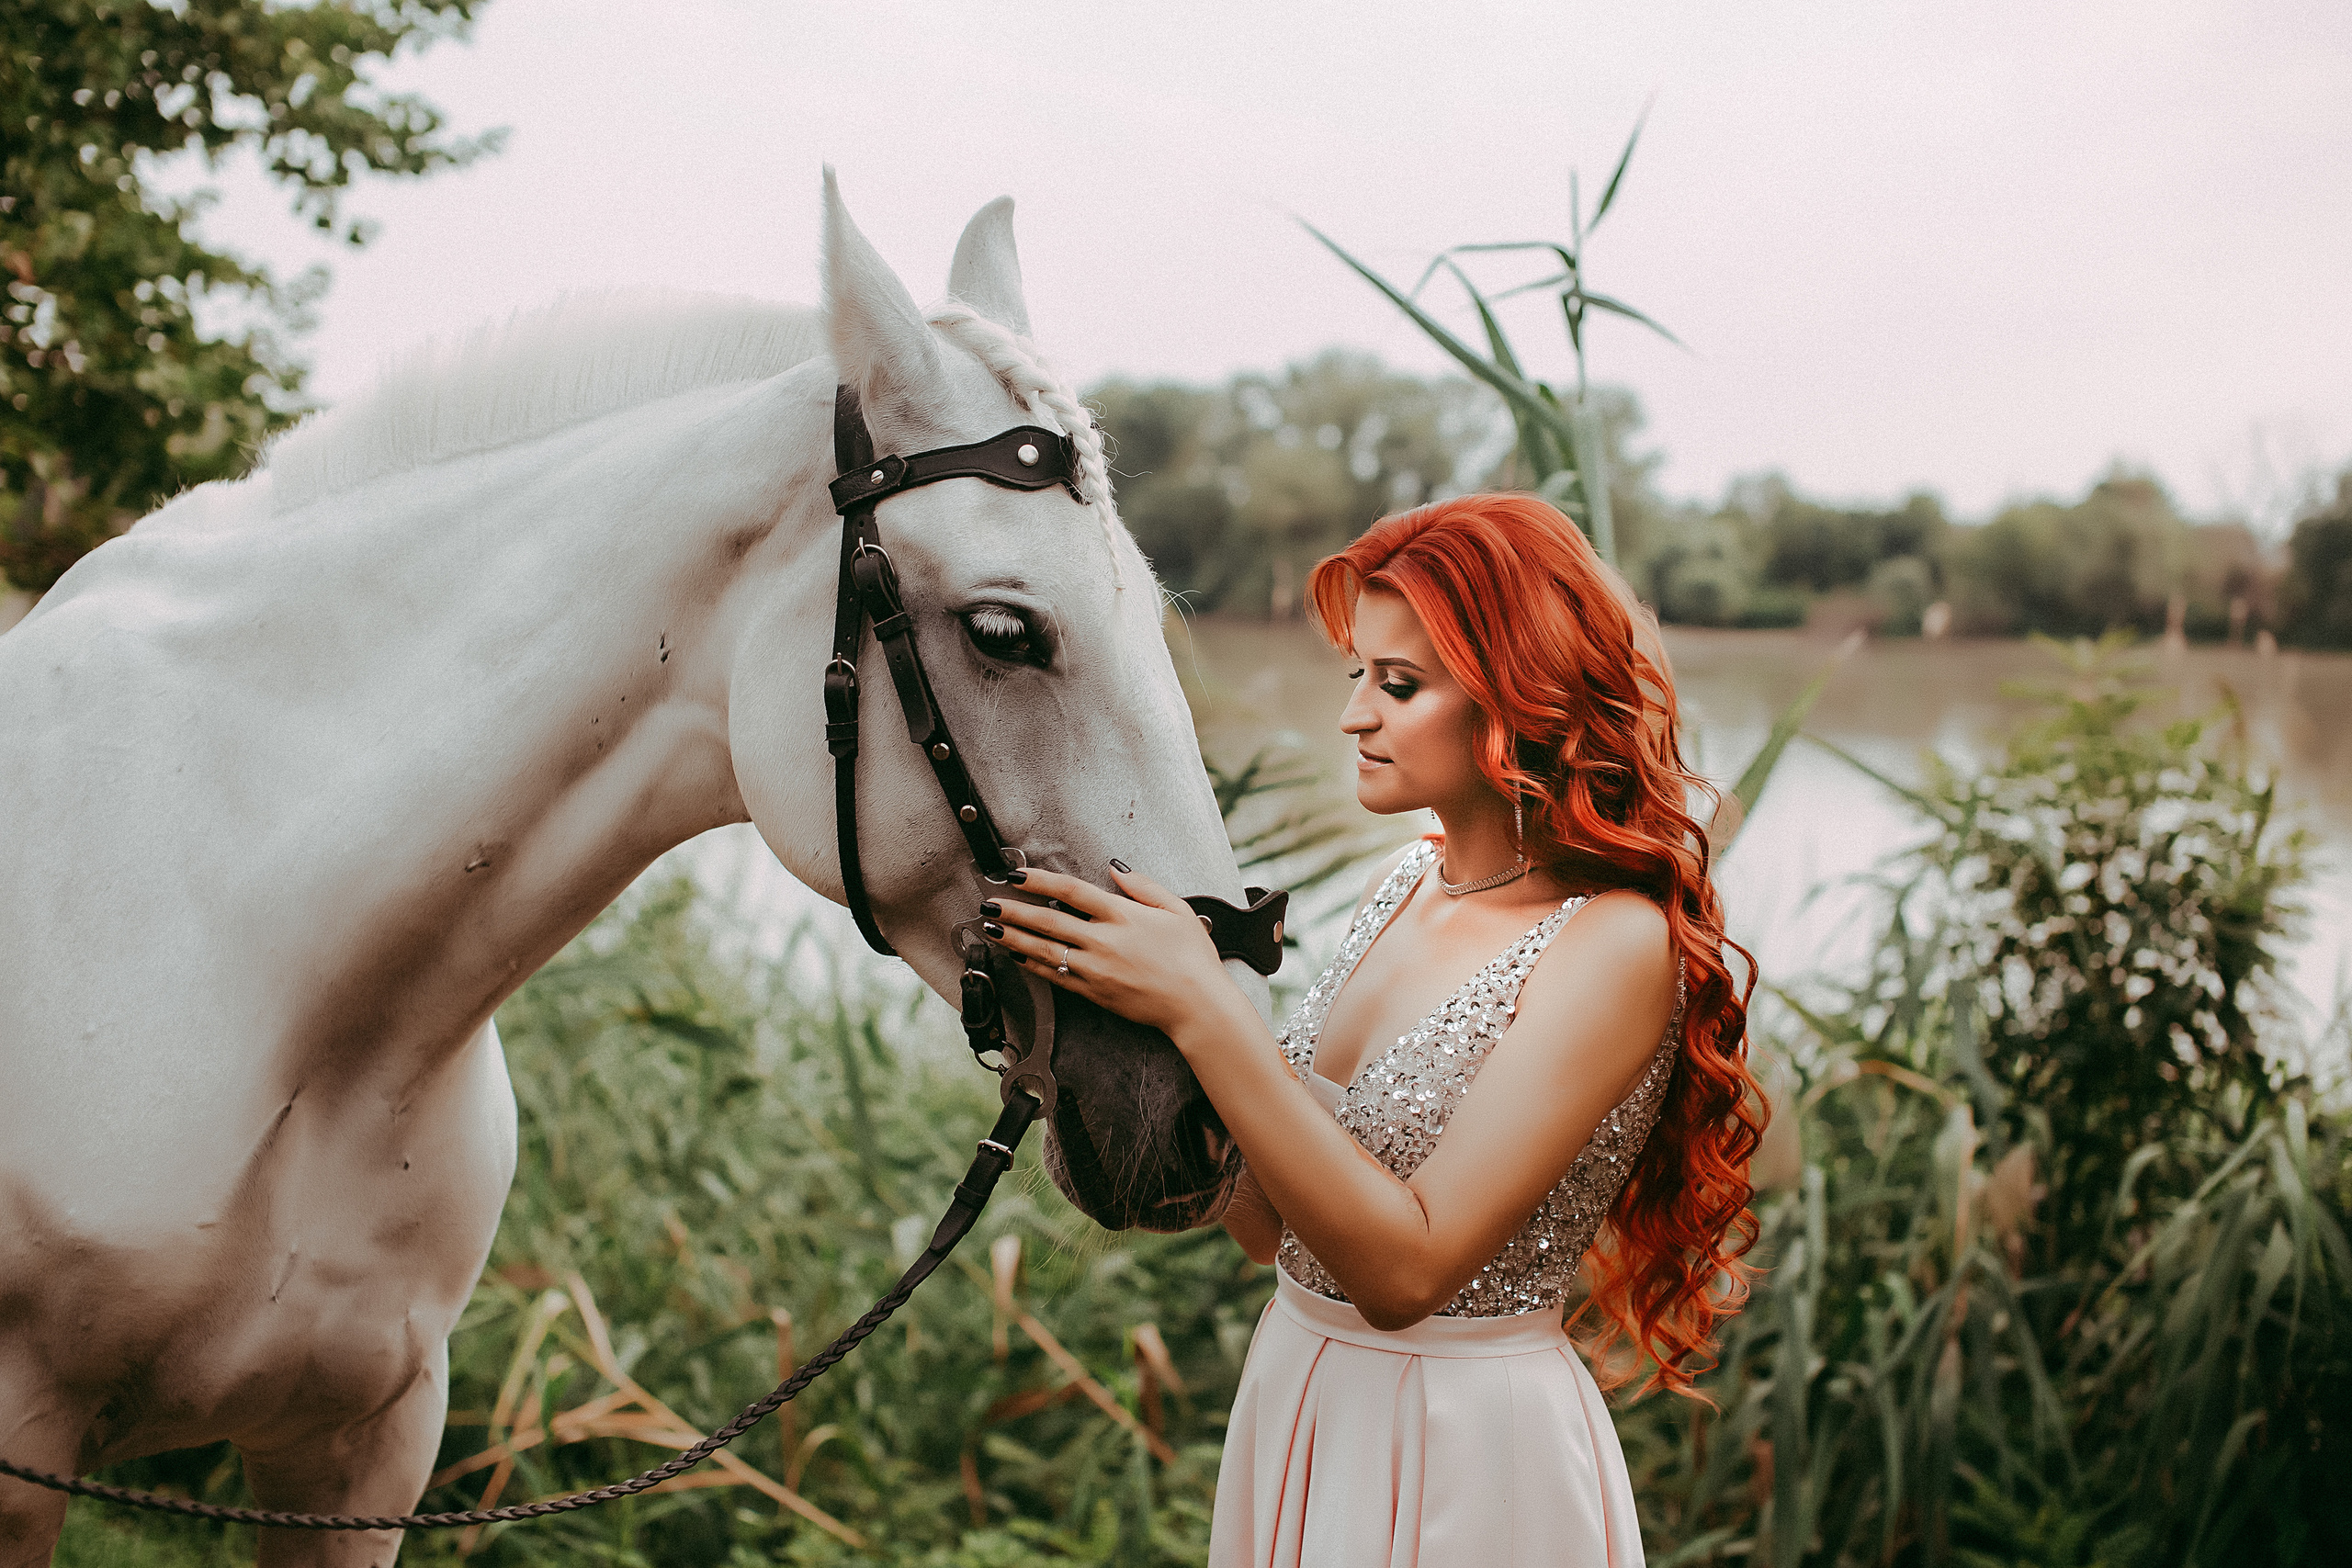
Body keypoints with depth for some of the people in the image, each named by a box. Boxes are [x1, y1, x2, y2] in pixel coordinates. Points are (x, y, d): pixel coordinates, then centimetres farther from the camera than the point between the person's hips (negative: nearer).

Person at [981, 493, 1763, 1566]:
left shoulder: (1617, 944, -20)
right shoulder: (1406, 888, 2)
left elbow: (1408, 1268, -26)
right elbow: (1271, 1226, 2)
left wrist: (1203, 1012, -29)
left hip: (1468, 1458, -7)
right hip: (1296, 1400, 7)